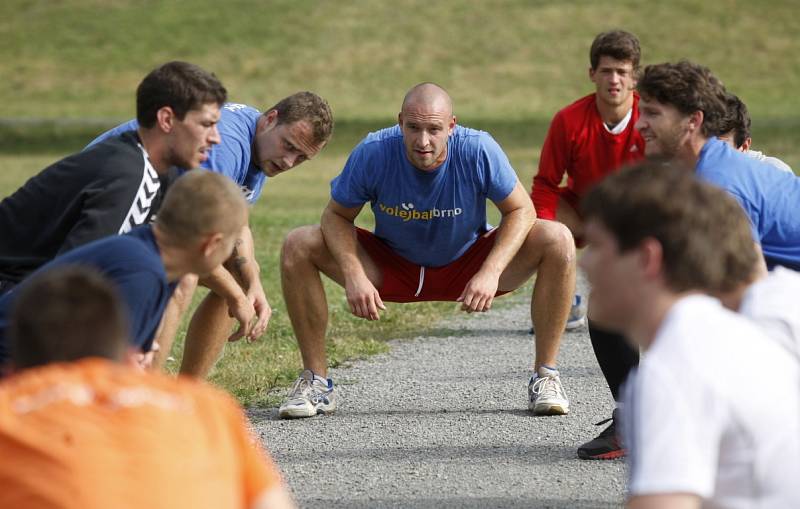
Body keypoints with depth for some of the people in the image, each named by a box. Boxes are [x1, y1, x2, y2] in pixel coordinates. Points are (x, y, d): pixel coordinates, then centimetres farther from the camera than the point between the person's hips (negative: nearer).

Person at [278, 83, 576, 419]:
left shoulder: (479, 151, -25)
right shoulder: (372, 154, -24)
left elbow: (520, 210, -14)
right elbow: (337, 215, -11)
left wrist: (491, 272, -30)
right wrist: (353, 274, -30)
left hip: (467, 269, -1)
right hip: (391, 270, 1)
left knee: (558, 241, -24)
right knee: (298, 246, -20)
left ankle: (545, 377, -11)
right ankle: (316, 382, -7)